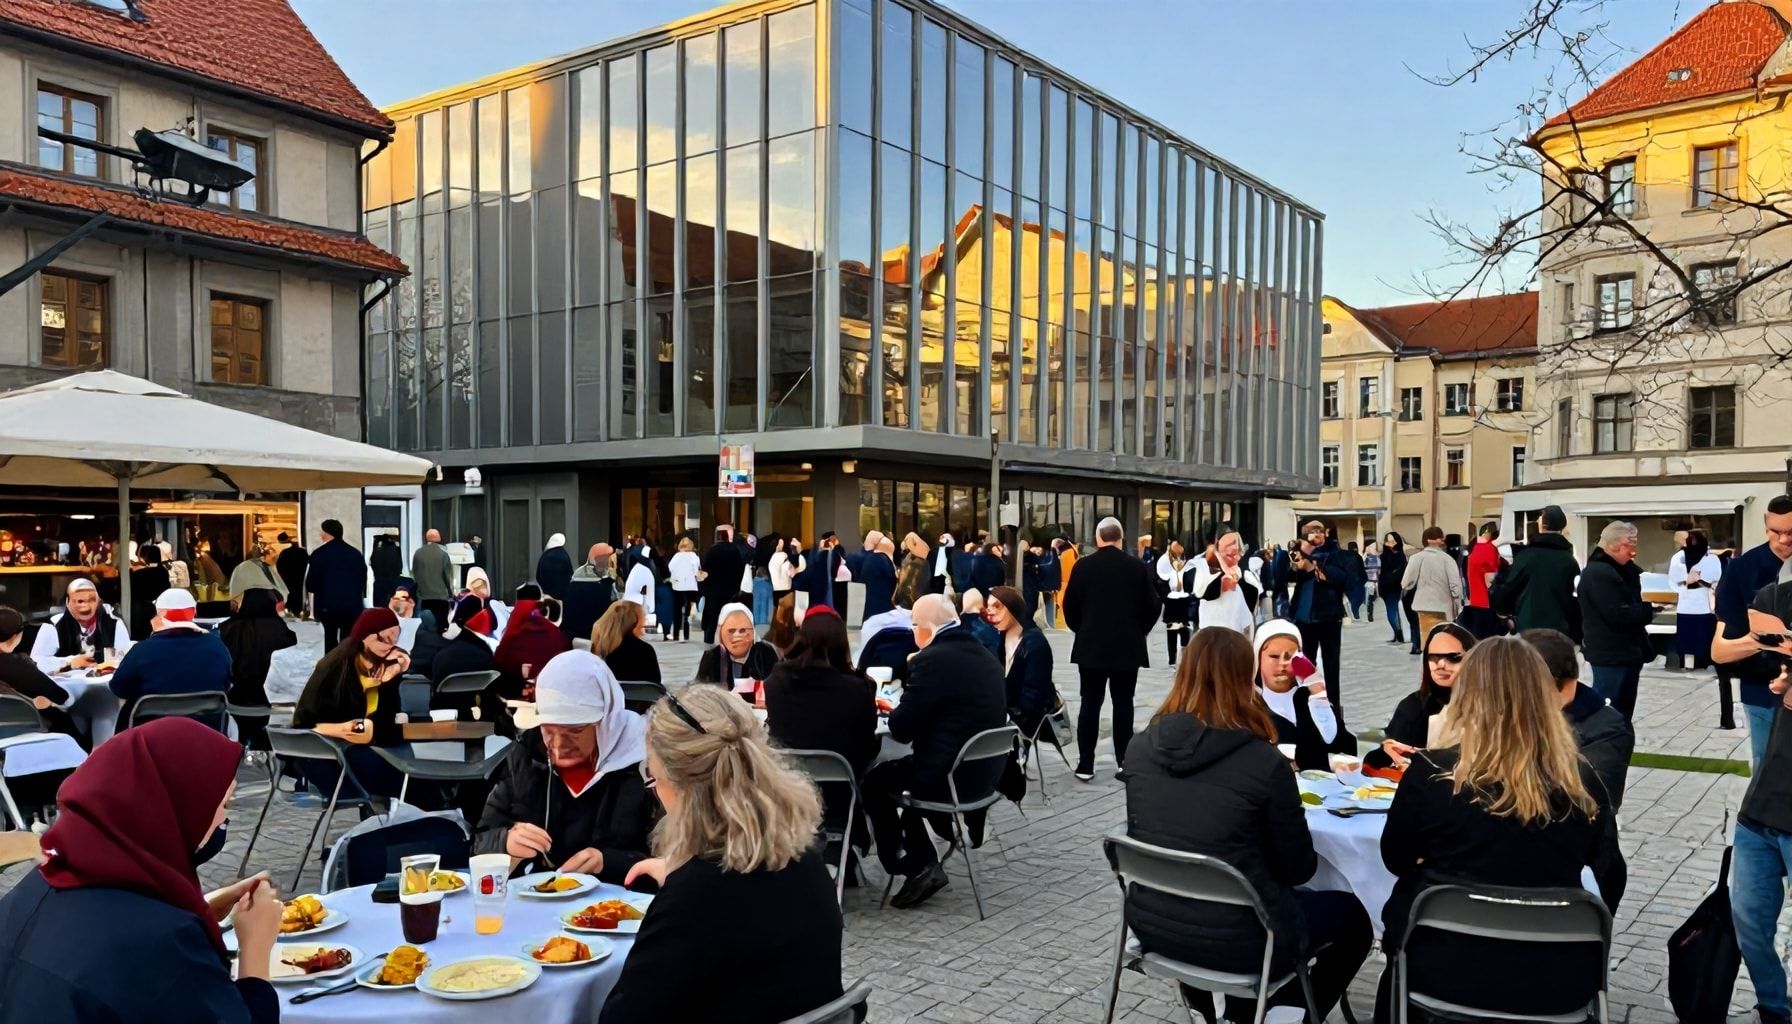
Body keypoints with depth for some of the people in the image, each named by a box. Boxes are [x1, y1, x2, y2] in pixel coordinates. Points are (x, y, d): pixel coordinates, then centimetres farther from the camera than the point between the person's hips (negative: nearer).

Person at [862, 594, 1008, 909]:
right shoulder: (986, 657, 8)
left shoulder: (931, 659, -18)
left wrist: (895, 712, 7)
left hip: (948, 775, -8)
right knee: (892, 771, 27)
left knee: (871, 781, 15)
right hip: (984, 770, 8)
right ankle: (921, 862, 27)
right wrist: (905, 709, 18)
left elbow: (901, 730, -15)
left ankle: (915, 867, 17)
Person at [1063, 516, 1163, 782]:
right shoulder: (1139, 568, -4)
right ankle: (1124, 762, 9)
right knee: (1123, 704, 6)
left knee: (1090, 703, 3)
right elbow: (1152, 606, -2)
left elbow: (1070, 606, -3)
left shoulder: (1083, 566, -5)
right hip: (1128, 646, 0)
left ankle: (1085, 765, 3)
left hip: (1091, 646, 0)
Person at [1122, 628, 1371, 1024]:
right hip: (1234, 940, -5)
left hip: (1151, 924, 5)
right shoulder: (1264, 763, -20)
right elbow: (1298, 869, -8)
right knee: (1352, 916, 21)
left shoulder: (1141, 748, -6)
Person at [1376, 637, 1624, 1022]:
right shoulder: (1579, 779, -7)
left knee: (1404, 904, 29)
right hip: (1558, 980, 3)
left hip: (1447, 970, -2)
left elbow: (1396, 860, 2)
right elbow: (1610, 881, 6)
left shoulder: (1432, 771, -14)